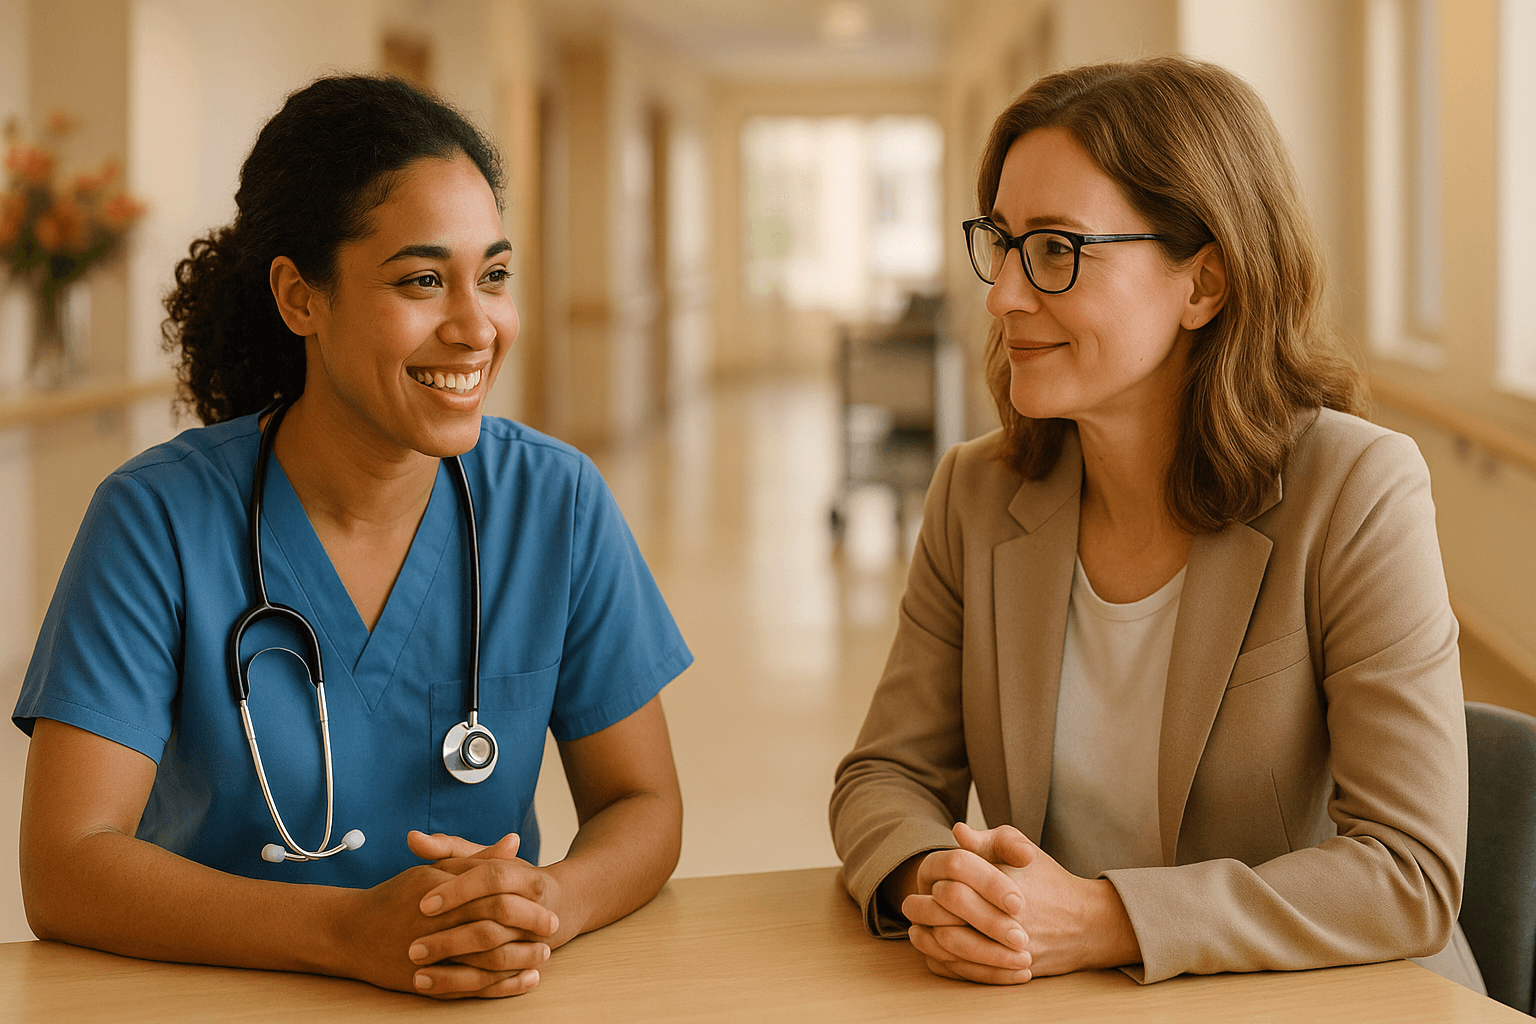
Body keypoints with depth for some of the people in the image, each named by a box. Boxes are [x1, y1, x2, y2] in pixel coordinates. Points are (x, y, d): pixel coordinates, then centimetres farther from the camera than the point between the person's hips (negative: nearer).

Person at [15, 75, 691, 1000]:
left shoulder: (557, 502, -2)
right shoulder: (161, 518, -9)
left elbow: (643, 807, 3)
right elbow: (63, 869, -13)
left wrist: (549, 906, -19)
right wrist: (354, 932, -26)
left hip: (496, 998, 3)